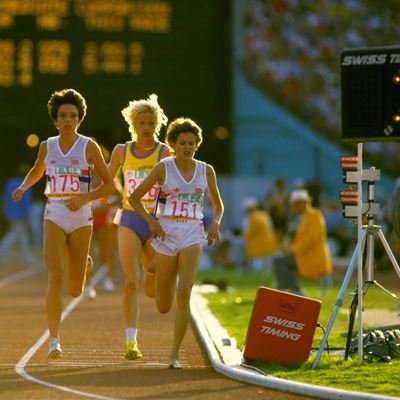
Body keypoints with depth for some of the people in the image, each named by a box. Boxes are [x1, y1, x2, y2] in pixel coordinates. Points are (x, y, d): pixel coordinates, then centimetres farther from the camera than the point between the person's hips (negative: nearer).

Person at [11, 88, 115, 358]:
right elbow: (37, 172, 27)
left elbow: (110, 185, -2)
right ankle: (54, 340, -14)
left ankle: (83, 264, 43)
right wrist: (23, 187, 7)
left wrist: (84, 198, -15)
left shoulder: (89, 147, -3)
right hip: (54, 217, 1)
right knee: (55, 277, -19)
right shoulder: (47, 146, 6)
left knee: (75, 291, 5)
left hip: (81, 219, -1)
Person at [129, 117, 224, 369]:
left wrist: (215, 223, -3)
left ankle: (175, 355, -14)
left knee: (184, 293, -19)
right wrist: (151, 221, -11)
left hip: (192, 237, 1)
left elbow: (218, 204, 17)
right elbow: (135, 198, 3)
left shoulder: (206, 171, 6)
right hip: (166, 235, -1)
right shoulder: (163, 168, -1)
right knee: (164, 307, 5)